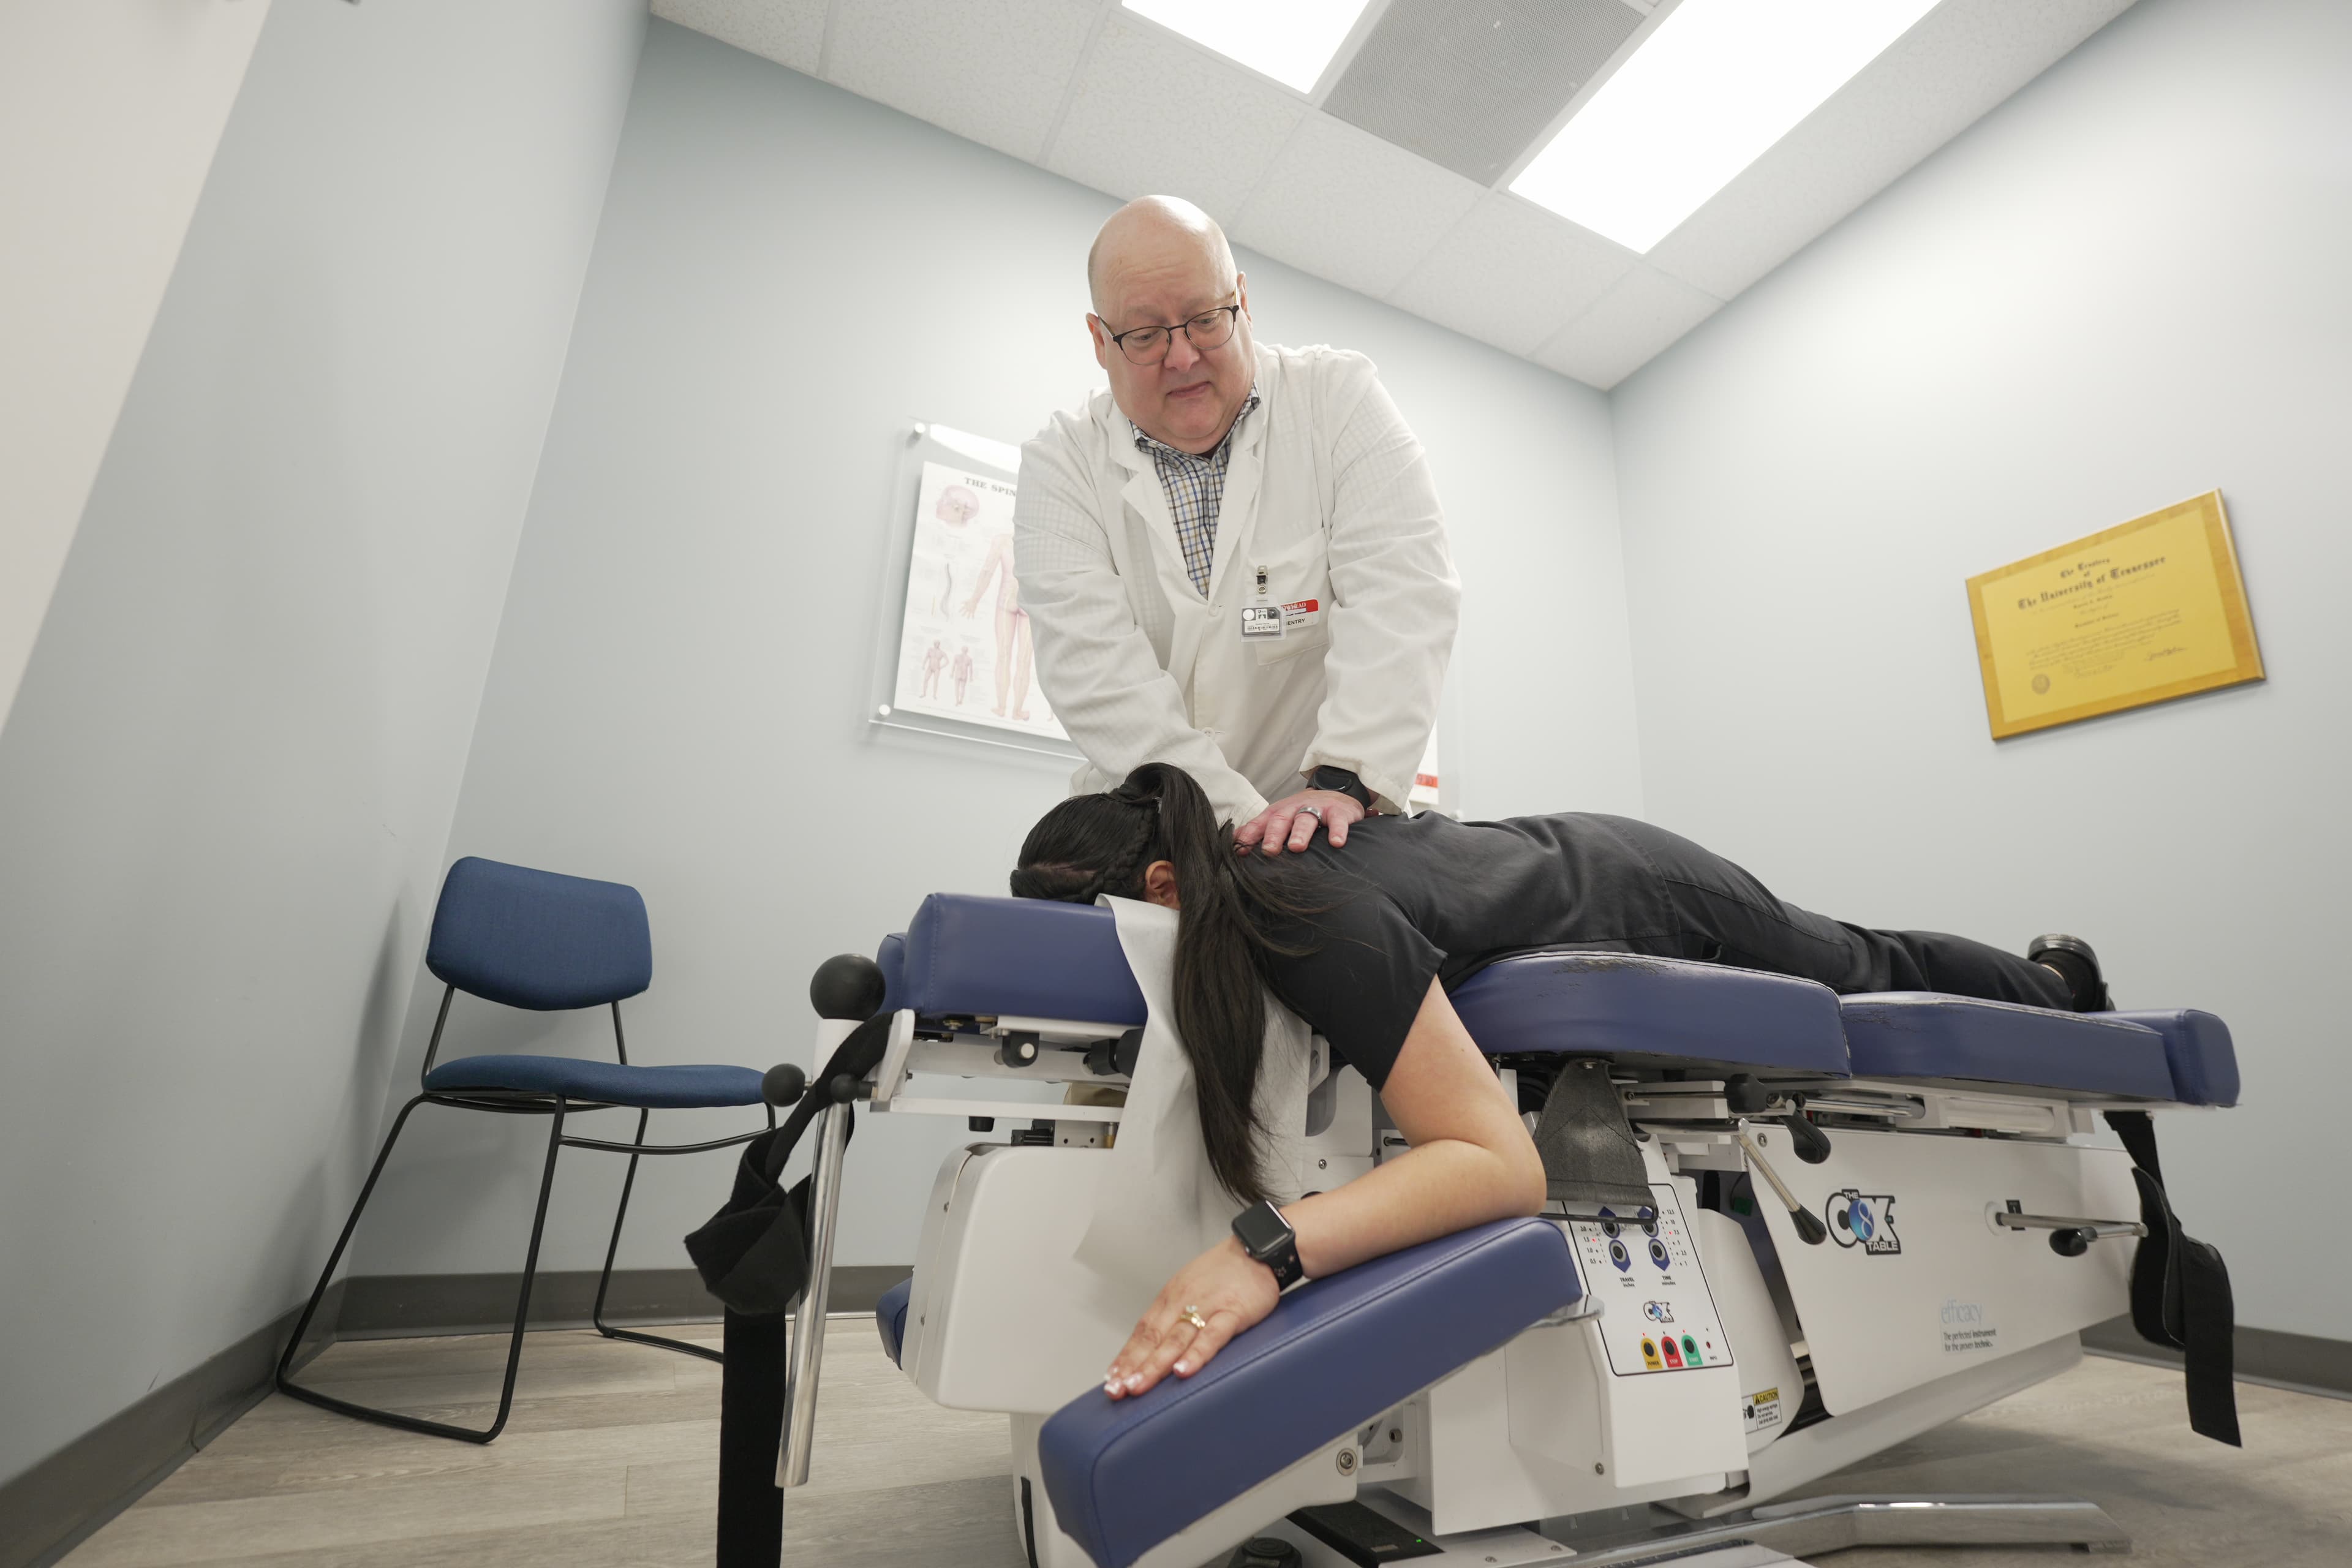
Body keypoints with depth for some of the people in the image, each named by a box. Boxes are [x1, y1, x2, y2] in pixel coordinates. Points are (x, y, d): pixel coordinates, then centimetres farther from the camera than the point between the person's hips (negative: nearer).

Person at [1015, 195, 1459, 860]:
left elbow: (1402, 592, -11)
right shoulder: (1061, 463, 1)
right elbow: (1092, 669, -11)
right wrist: (1239, 818, -21)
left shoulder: (1337, 395, 1)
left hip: (1325, 823, -1)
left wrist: (1345, 781, -25)